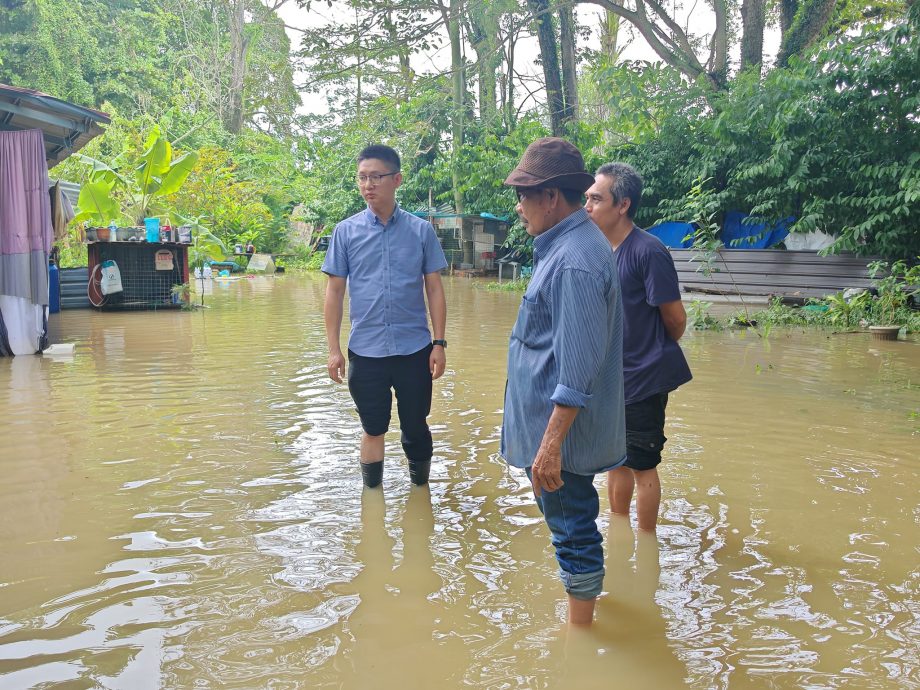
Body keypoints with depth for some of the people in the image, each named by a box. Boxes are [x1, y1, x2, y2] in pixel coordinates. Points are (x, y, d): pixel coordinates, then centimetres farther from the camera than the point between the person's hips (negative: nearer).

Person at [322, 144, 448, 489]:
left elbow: (434, 288, 3)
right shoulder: (345, 231, 1)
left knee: (415, 426, 10)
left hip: (415, 348, 0)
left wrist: (440, 343, -2)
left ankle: (420, 486, 32)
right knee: (373, 429, 11)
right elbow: (335, 291, 3)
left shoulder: (421, 230, 0)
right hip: (365, 350, 0)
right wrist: (333, 348, -1)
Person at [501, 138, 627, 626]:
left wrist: (551, 443, -26)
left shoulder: (575, 261, -24)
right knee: (573, 523, 24)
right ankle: (579, 603, 42)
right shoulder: (566, 245, 9)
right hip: (553, 421, 10)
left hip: (561, 426, -10)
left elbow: (578, 367, -27)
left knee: (572, 528, 4)